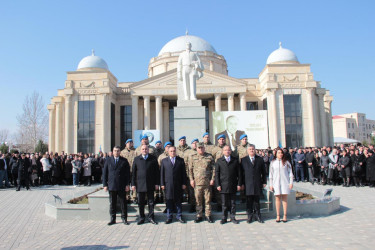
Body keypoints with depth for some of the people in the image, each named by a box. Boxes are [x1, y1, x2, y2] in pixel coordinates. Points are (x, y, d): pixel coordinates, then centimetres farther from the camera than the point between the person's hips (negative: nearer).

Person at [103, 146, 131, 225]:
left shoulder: (124, 161, 4)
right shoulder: (108, 161, 8)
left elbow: (127, 173, 3)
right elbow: (104, 173, 7)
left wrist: (127, 184, -3)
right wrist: (105, 185, 0)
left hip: (122, 186, -1)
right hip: (111, 185, 1)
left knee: (123, 203, 4)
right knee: (112, 203, 6)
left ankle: (124, 218, 15)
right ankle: (113, 219, 17)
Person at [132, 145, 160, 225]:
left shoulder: (153, 159, 3)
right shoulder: (136, 159, 6)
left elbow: (157, 172, 3)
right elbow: (133, 172, 5)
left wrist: (157, 183, -2)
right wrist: (133, 184, 0)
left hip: (150, 184, 0)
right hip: (140, 184, 1)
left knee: (151, 202, 6)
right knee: (141, 202, 7)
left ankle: (151, 217, 18)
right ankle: (141, 218, 20)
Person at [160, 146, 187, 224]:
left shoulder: (181, 160, 5)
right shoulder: (164, 161, 7)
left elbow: (183, 173, 4)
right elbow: (162, 173, 4)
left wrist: (184, 183, -1)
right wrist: (162, 184, -2)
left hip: (178, 184, 0)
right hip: (168, 185, 0)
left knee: (178, 201, 7)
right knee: (169, 201, 6)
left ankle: (179, 216, 20)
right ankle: (169, 217, 17)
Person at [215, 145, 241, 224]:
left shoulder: (235, 160, 9)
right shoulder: (219, 161, 6)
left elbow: (239, 173, 8)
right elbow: (216, 174, 3)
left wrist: (239, 184, 0)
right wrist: (218, 185, -4)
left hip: (233, 185, 1)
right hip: (223, 186, -1)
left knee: (233, 203, 7)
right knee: (224, 203, 4)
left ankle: (233, 217, 18)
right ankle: (224, 218, 15)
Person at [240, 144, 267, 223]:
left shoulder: (260, 159, 9)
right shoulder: (243, 160, 5)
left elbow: (263, 172, 10)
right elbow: (241, 172, 3)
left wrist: (264, 182, 4)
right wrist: (242, 183, -2)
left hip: (258, 184, 1)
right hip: (248, 185, -1)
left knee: (257, 201, 7)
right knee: (249, 201, 3)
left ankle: (257, 215, 19)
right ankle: (249, 216, 14)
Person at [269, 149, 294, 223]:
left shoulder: (286, 162, 4)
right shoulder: (273, 162, 6)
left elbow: (290, 173, 5)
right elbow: (271, 174, 8)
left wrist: (291, 183, -2)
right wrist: (271, 184, 4)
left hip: (285, 182, -1)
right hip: (276, 183, 1)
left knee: (284, 199, 1)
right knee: (277, 199, 2)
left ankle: (285, 216, 7)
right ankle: (278, 216, 6)